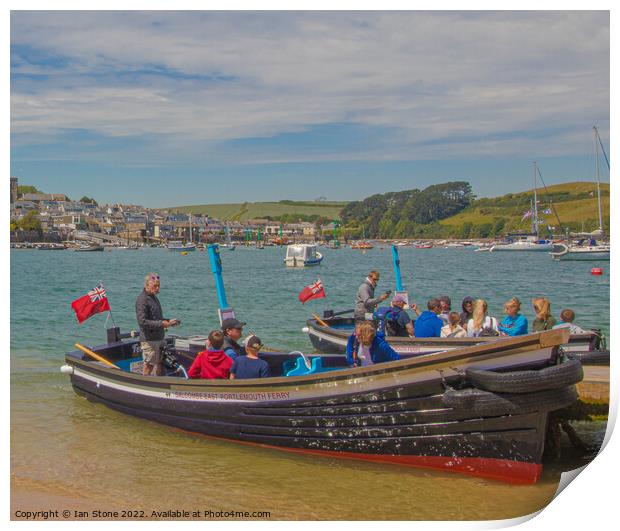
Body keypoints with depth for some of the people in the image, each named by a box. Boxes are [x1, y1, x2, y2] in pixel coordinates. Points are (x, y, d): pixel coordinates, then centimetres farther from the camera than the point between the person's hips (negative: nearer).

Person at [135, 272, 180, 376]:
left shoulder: (154, 297, 16)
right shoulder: (142, 300, -15)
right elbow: (142, 321, -23)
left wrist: (168, 321, 10)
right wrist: (161, 323, -23)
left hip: (159, 338, 9)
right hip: (149, 340, -9)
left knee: (160, 364, 15)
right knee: (148, 366, -1)